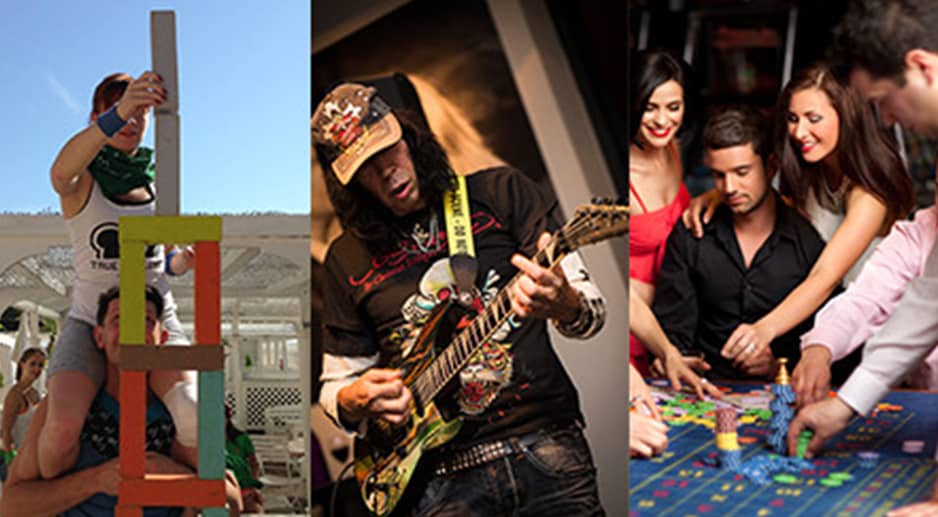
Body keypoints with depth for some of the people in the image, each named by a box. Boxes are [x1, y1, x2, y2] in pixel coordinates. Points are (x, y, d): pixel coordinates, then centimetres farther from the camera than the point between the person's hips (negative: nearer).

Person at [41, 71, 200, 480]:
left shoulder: (154, 182, 11)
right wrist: (116, 114, -49)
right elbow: (60, 173, -31)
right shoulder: (82, 180, -3)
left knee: (194, 417, -27)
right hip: (90, 322, -2)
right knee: (62, 428, -29)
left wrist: (182, 261, -4)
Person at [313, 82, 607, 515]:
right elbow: (335, 384, 19)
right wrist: (354, 400, -5)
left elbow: (593, 313, 2)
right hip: (442, 475, 1)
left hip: (545, 444, -1)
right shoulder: (348, 259, 12)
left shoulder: (501, 192, 6)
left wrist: (566, 306, -21)